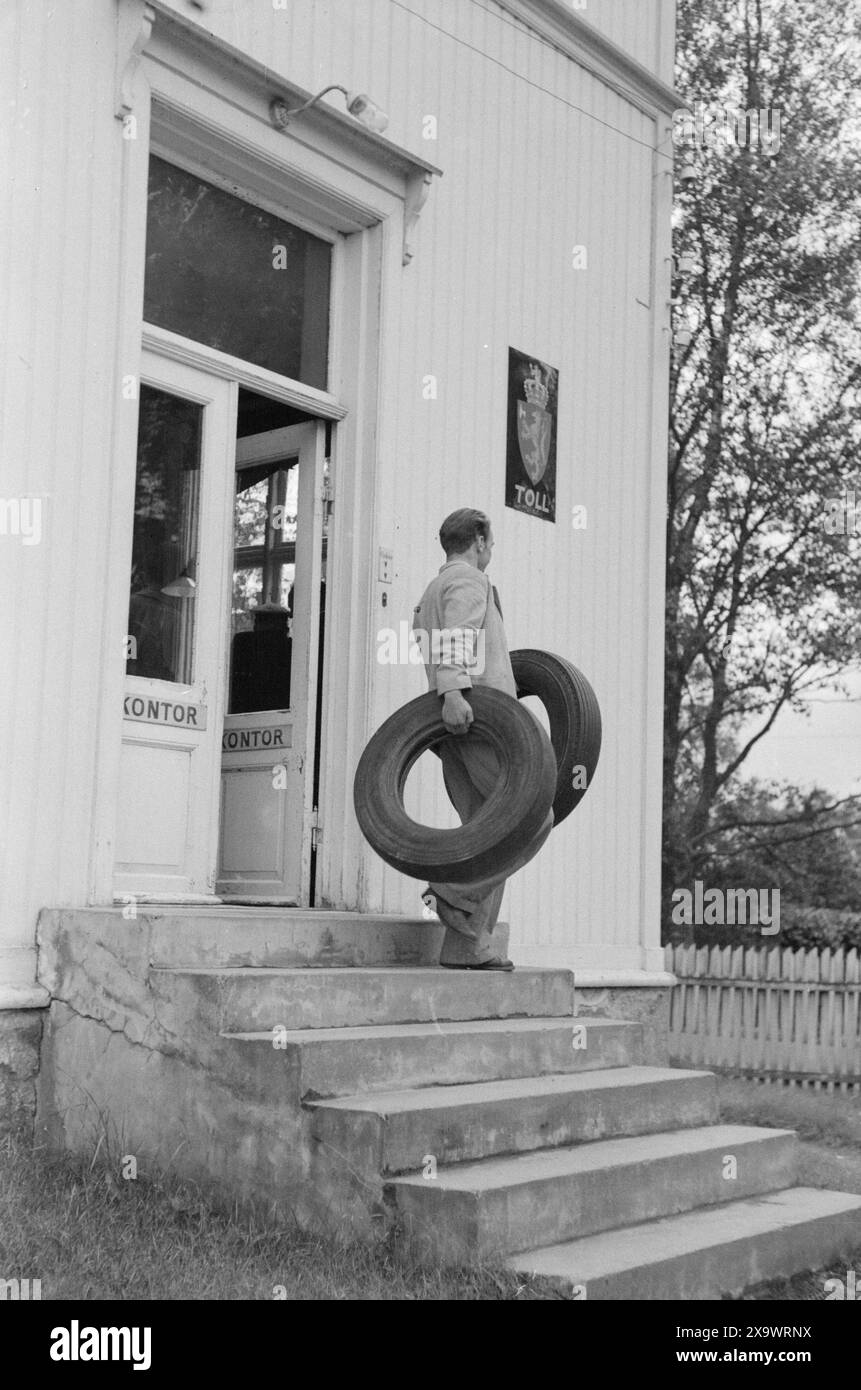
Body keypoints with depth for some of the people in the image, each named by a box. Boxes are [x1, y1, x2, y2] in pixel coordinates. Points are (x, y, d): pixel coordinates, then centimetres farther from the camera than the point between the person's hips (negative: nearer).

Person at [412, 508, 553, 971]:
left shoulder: (429, 595, 28)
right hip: (480, 720, -9)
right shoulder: (469, 580, -1)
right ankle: (458, 893, -18)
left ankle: (467, 945, -3)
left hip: (456, 730, 9)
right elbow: (455, 635, -19)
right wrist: (453, 691, -35)